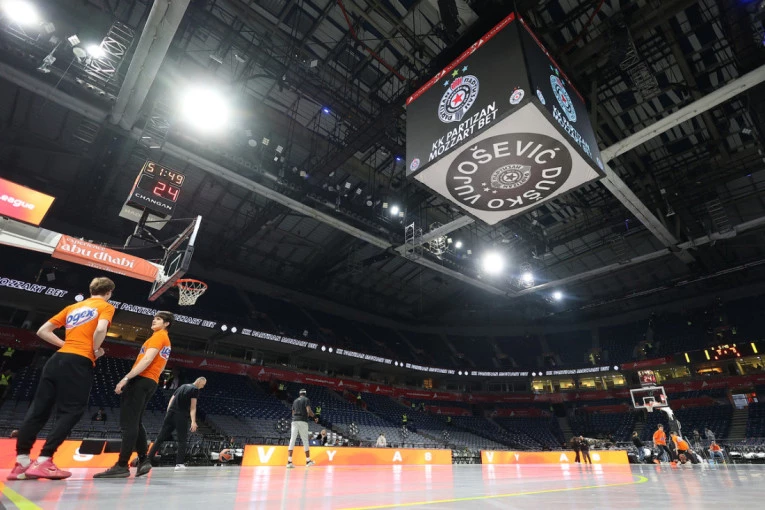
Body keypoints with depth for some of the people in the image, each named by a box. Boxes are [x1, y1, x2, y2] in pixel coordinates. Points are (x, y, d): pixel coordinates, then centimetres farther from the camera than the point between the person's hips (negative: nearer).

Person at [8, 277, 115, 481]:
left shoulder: (72, 307, 23)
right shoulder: (106, 307, 2)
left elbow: (42, 331, 20)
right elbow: (100, 330, -17)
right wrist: (95, 351, -1)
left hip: (57, 359, 7)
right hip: (80, 363, -7)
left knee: (38, 409, 8)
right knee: (71, 411, -2)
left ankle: (22, 461, 7)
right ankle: (43, 461, -10)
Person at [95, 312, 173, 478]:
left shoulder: (158, 336, -6)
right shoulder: (166, 341, 23)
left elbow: (147, 360, -18)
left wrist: (126, 378, -19)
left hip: (141, 380, -10)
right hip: (151, 382, 10)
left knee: (128, 423, -10)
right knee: (135, 423, 13)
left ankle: (122, 466, -12)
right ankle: (143, 460, 12)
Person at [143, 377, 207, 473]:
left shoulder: (182, 386, 21)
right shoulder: (195, 390, -1)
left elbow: (171, 401, 19)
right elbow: (193, 407, -10)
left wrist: (169, 413, 22)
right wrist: (193, 421, -16)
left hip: (171, 414, 6)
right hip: (182, 416, -5)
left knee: (160, 439, 6)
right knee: (182, 440, 5)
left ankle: (147, 461, -3)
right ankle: (179, 463, 0)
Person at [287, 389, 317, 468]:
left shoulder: (295, 400, 19)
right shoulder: (306, 399, 2)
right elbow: (309, 411, -9)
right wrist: (314, 416, 7)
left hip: (294, 420, 5)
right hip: (303, 421, -5)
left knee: (292, 440, -1)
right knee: (305, 440, 4)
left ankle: (289, 461, -8)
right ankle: (308, 460, 13)